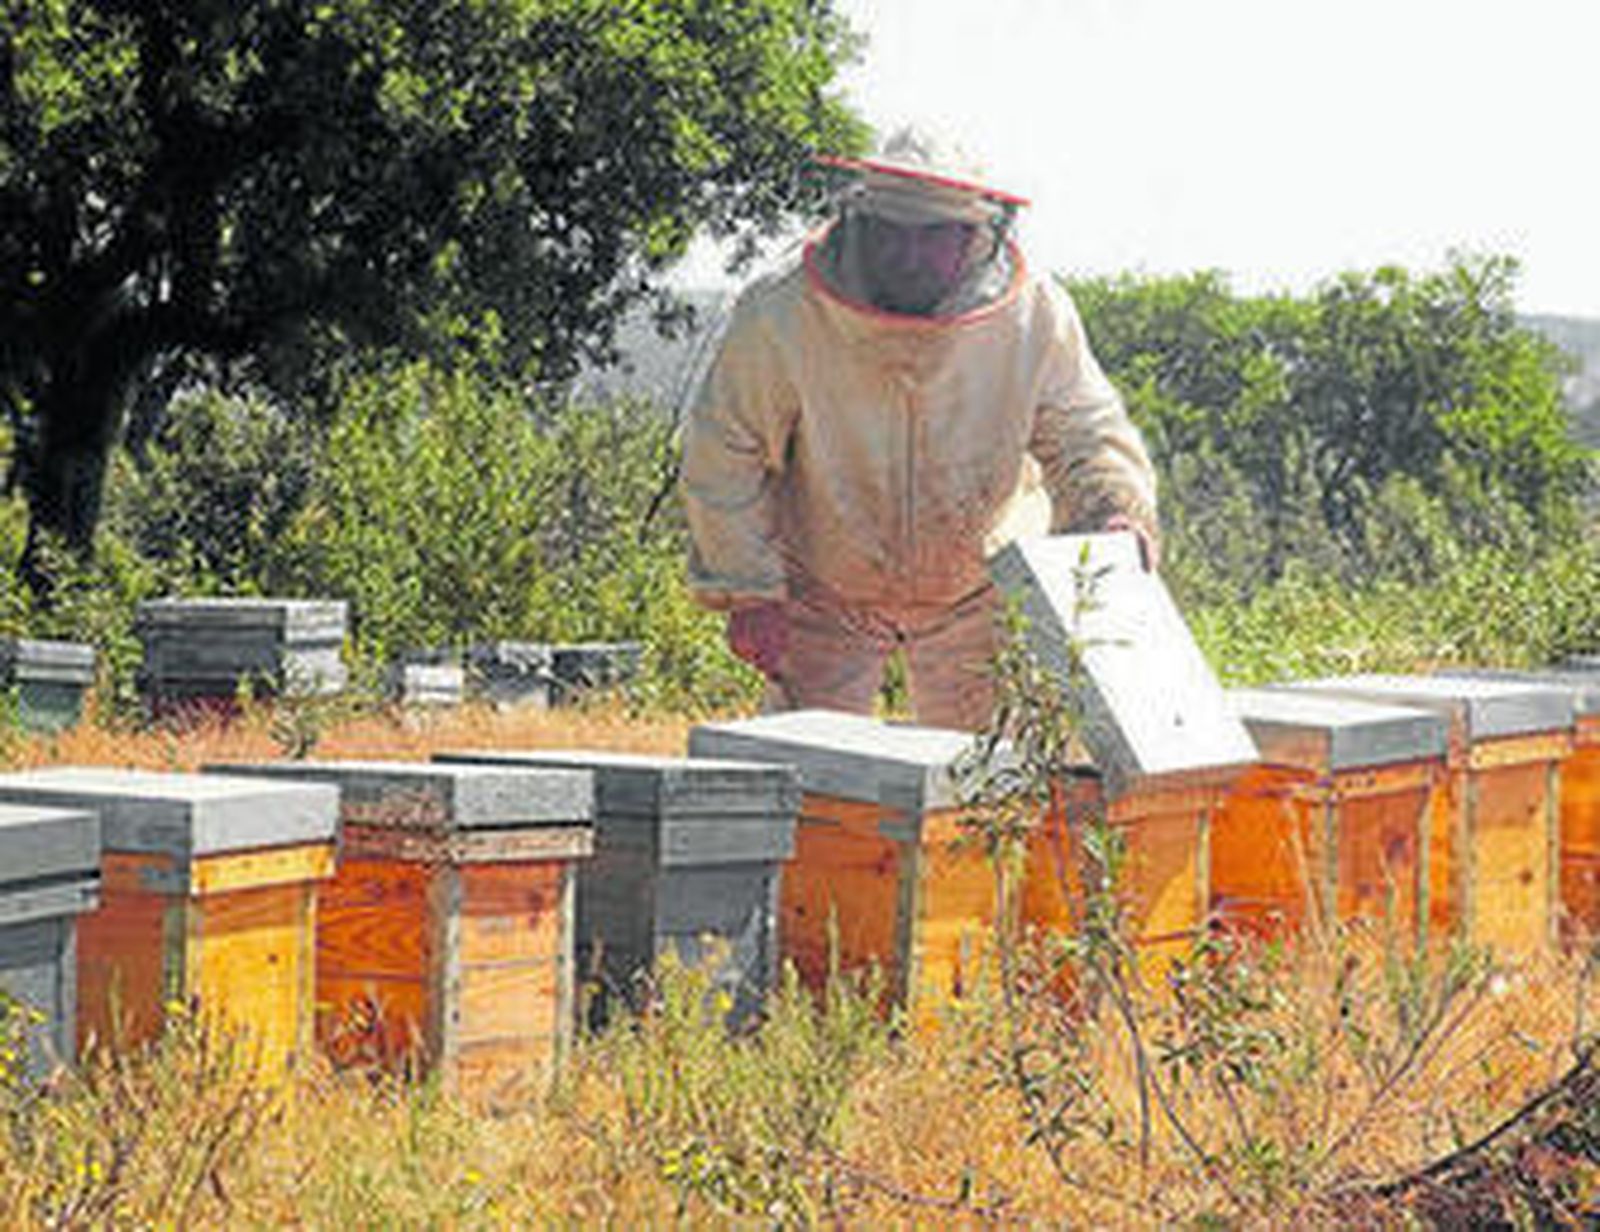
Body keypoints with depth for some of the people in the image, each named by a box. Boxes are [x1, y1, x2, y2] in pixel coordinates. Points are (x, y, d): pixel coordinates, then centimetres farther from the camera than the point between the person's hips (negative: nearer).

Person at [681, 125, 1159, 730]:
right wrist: (747, 591, -12)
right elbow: (724, 455, -12)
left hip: (977, 591, 1)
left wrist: (1117, 511, -26)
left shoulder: (1034, 316, -20)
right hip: (824, 588, -1)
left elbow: (1087, 436, -5)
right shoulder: (781, 315, -24)